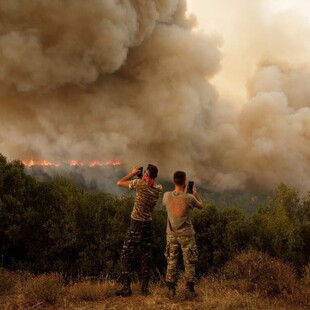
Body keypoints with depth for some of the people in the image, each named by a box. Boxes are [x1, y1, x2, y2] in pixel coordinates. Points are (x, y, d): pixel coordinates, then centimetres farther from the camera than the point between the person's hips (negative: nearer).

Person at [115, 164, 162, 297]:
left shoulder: (140, 183, -14)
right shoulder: (159, 188, 0)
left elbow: (119, 183, -3)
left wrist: (133, 173, 6)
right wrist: (142, 178, 15)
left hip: (136, 224, -4)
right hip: (148, 224, 5)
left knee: (126, 255, 4)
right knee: (146, 256, 11)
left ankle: (126, 287, 2)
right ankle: (145, 287, 14)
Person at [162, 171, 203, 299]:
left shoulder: (167, 196, -10)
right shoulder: (189, 198, -17)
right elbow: (200, 205, 4)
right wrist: (195, 193, 17)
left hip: (172, 235, 3)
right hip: (186, 235, -2)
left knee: (171, 263, 11)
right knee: (189, 264, 9)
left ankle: (171, 290, 16)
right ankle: (189, 291, 14)